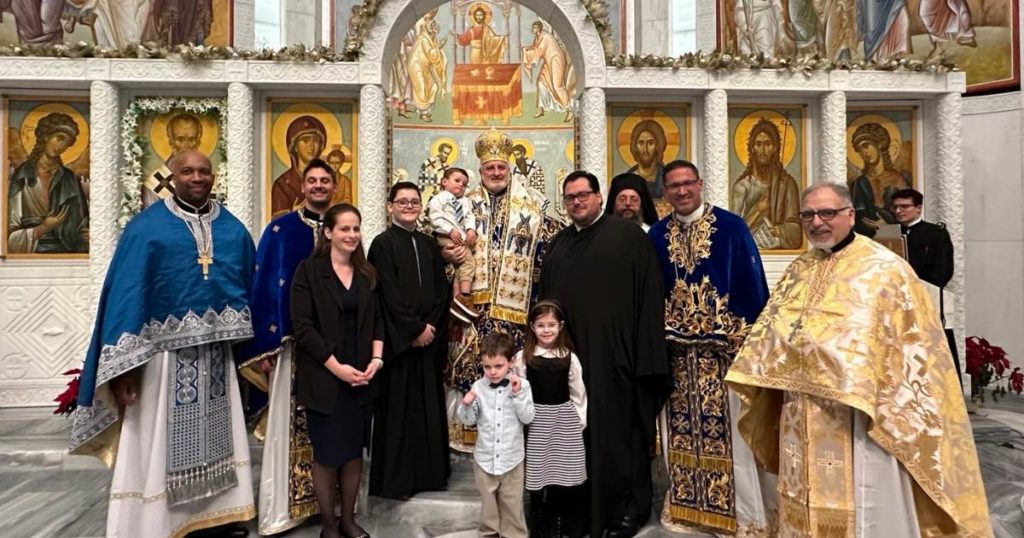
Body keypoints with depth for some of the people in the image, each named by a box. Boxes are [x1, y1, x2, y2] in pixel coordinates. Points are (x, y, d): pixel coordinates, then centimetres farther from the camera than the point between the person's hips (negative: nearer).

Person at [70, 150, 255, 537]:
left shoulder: (234, 230, 8)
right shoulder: (146, 226, -5)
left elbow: (250, 288, 10)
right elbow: (127, 292, -9)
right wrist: (123, 366, -15)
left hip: (217, 353, 4)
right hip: (163, 353, -4)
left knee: (215, 435, 14)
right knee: (160, 443, 5)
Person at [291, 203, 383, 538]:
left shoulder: (367, 273, 9)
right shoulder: (308, 271, -6)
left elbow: (378, 321, 9)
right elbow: (302, 326, -12)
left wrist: (377, 359, -6)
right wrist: (336, 367, -16)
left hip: (361, 378, 4)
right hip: (324, 379, -4)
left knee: (355, 449, 11)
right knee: (327, 452, 6)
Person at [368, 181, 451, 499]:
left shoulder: (429, 245, 13)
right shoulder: (383, 244, -4)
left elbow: (442, 290, 9)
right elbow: (389, 295, -11)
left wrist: (431, 325, -5)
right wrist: (415, 329, -12)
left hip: (429, 339, 5)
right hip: (398, 340, -5)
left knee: (429, 408, 9)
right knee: (399, 408, 1)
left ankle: (429, 473, 21)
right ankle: (397, 479, 13)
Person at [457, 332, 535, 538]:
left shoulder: (522, 385, -10)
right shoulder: (478, 387, -7)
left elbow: (528, 418, -12)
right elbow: (470, 420, 0)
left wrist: (518, 395, -22)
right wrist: (466, 405, -20)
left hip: (512, 458, -1)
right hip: (485, 458, 1)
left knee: (513, 505, 13)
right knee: (488, 503, 19)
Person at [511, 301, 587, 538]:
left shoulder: (569, 357, -1)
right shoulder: (522, 357, -5)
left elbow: (578, 393, 5)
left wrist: (579, 421, 3)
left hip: (564, 420, 1)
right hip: (536, 422, -1)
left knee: (562, 478, 7)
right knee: (539, 478, 6)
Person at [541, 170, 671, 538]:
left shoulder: (629, 236, -3)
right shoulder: (558, 245, 14)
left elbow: (649, 297, -7)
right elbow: (545, 299, 17)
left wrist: (645, 357, -12)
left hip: (614, 354, -5)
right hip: (568, 355, 5)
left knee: (618, 433, 4)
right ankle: (580, 506, 30)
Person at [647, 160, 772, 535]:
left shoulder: (731, 226, -2)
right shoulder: (657, 235, 8)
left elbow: (751, 282, -5)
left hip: (723, 345, -3)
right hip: (675, 348, 4)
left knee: (728, 430, 2)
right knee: (682, 430, 11)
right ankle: (685, 506, 26)